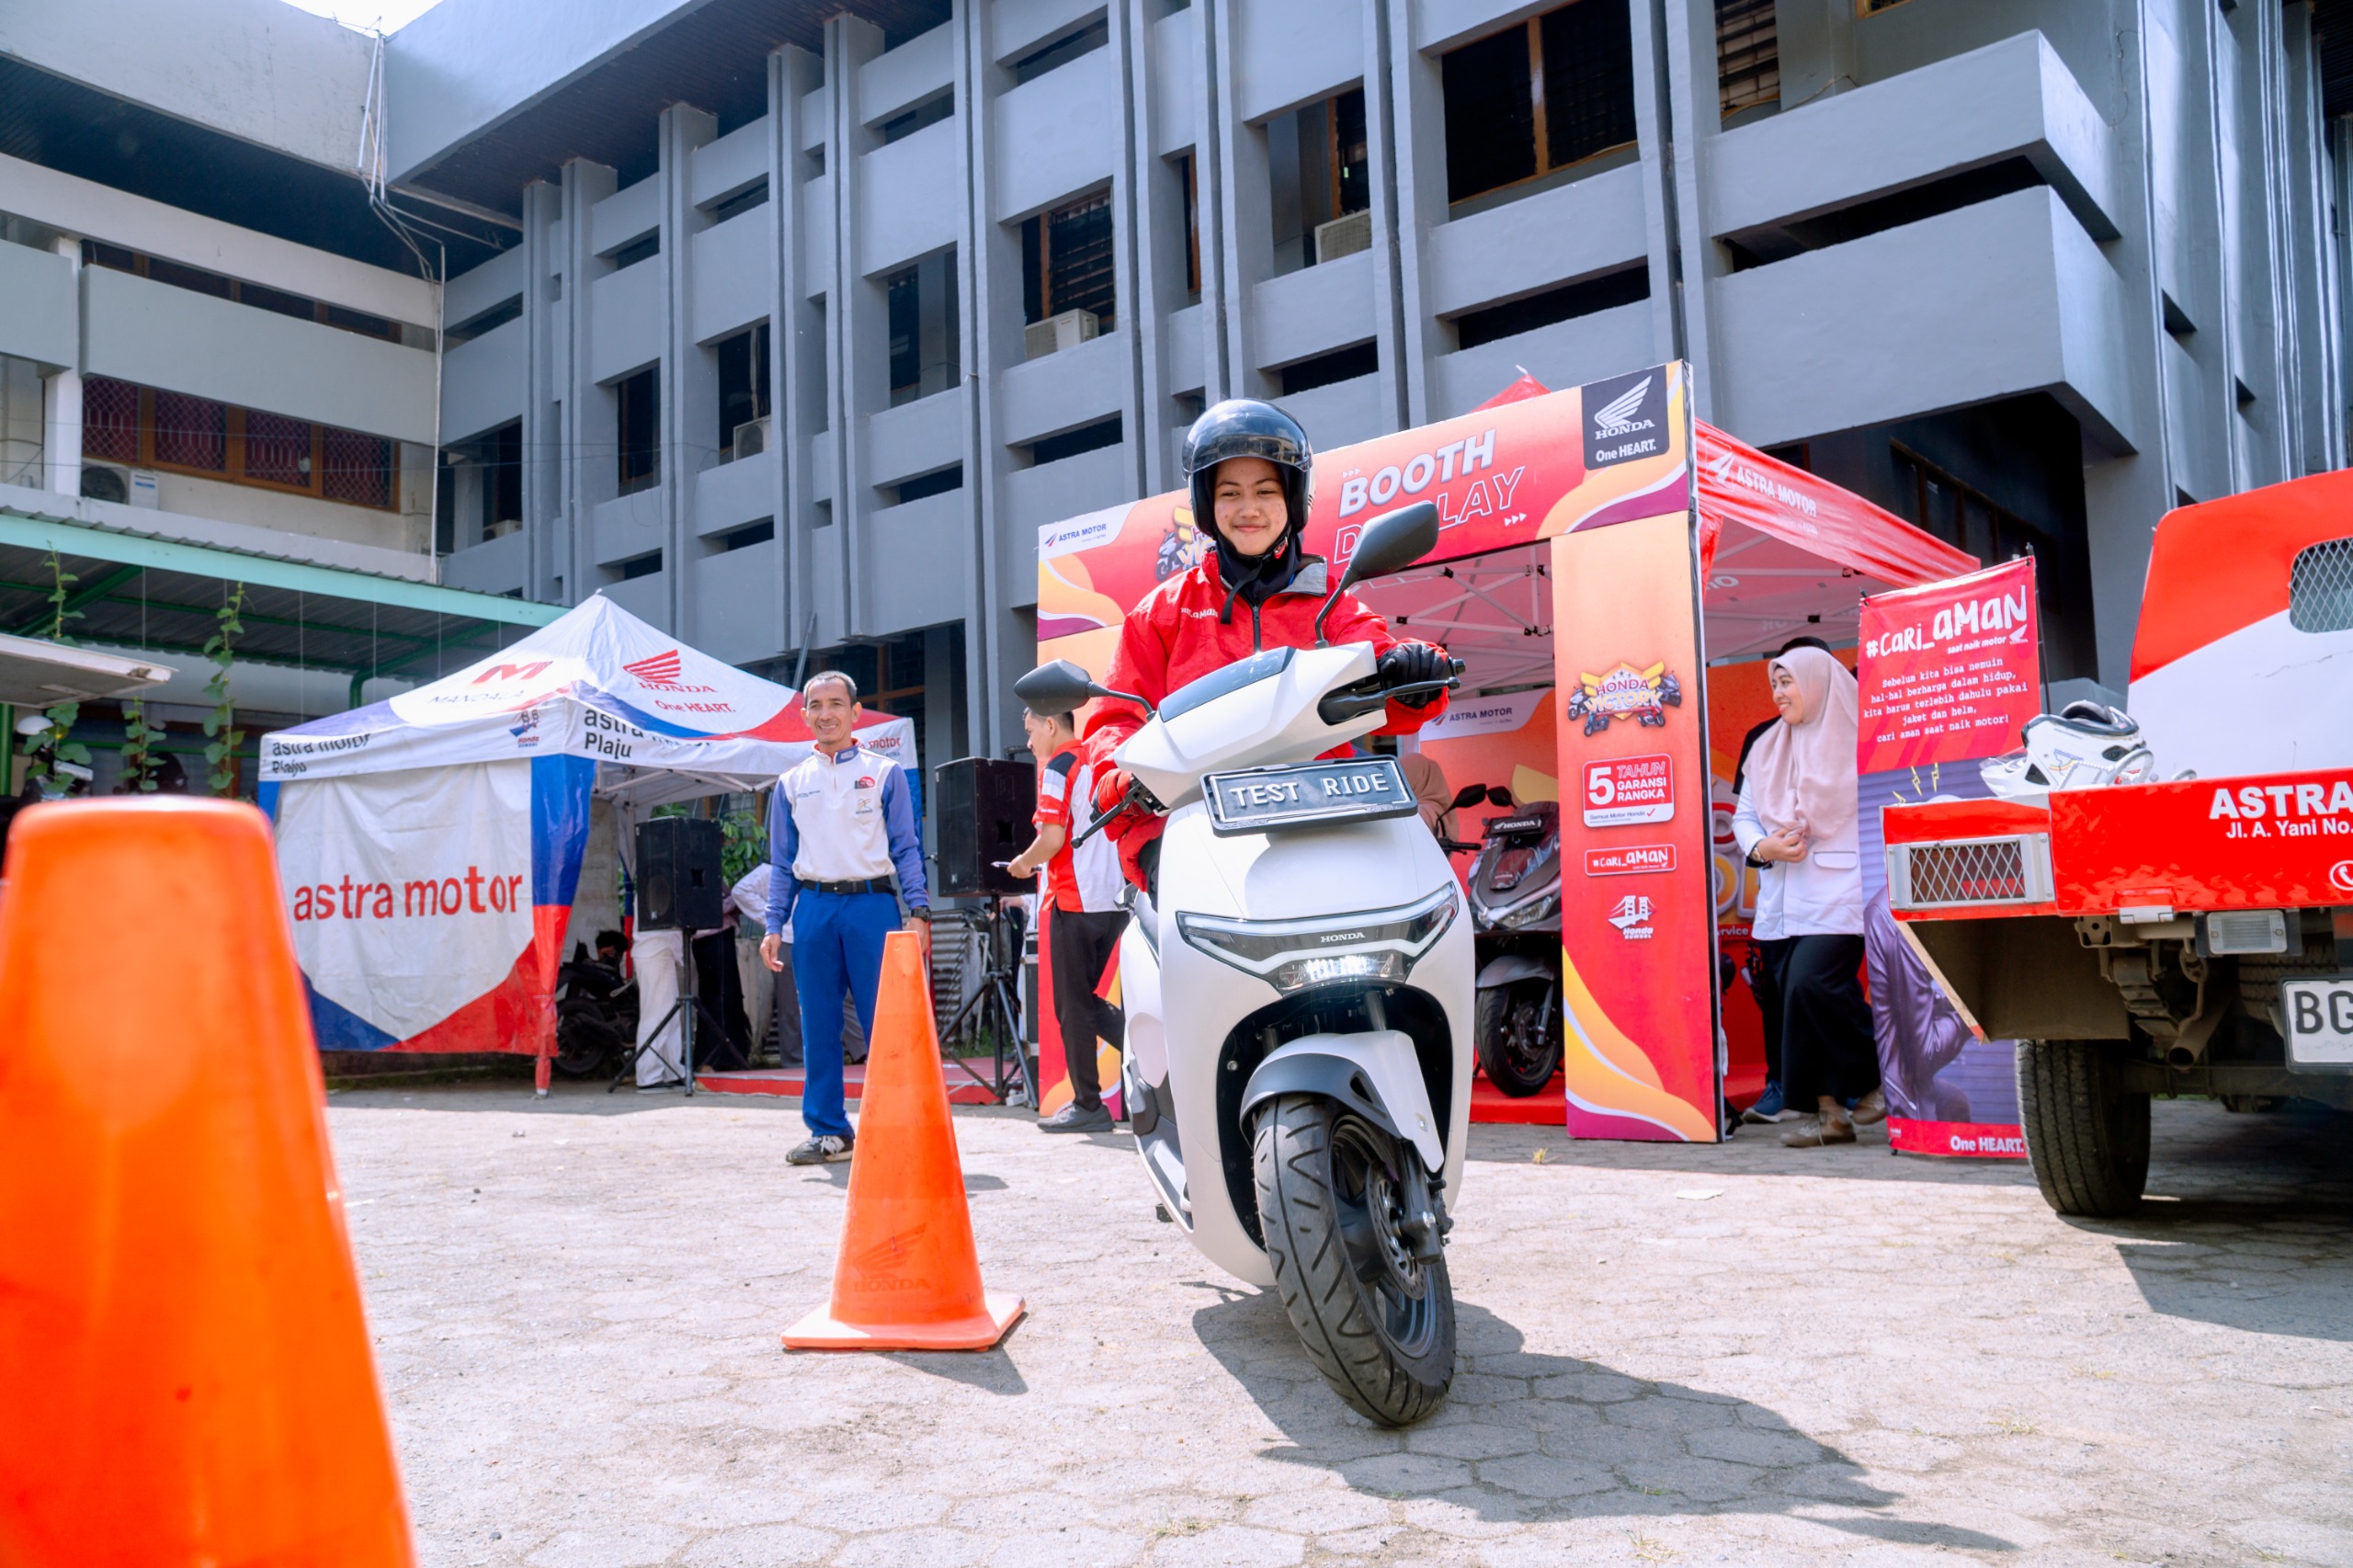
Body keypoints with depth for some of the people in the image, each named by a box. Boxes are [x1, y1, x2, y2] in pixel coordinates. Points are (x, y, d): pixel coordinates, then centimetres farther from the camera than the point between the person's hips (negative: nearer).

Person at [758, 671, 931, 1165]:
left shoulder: (884, 773, 6)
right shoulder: (792, 783, 15)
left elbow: (906, 849, 4)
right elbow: (782, 863, 16)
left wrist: (919, 912, -6)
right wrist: (774, 927, 8)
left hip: (871, 905, -3)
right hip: (813, 908, 3)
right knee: (818, 1025, 5)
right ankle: (828, 1129, 14)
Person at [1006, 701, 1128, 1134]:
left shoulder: (1058, 768, -9)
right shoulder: (1099, 762, 15)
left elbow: (1053, 839, -18)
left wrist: (1023, 863, 3)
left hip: (1076, 900, -8)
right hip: (1115, 899, 8)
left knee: (1073, 1007, 2)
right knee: (1084, 1000, 18)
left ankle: (1088, 1105, 6)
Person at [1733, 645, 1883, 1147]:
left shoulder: (1858, 743, -3)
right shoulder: (1768, 750, 17)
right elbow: (1744, 815, 18)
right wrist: (1762, 847, -3)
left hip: (1837, 893, -6)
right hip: (1783, 896, 6)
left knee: (1812, 983, -20)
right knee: (1795, 994, 2)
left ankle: (1881, 1076, 2)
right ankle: (1828, 1111, 9)